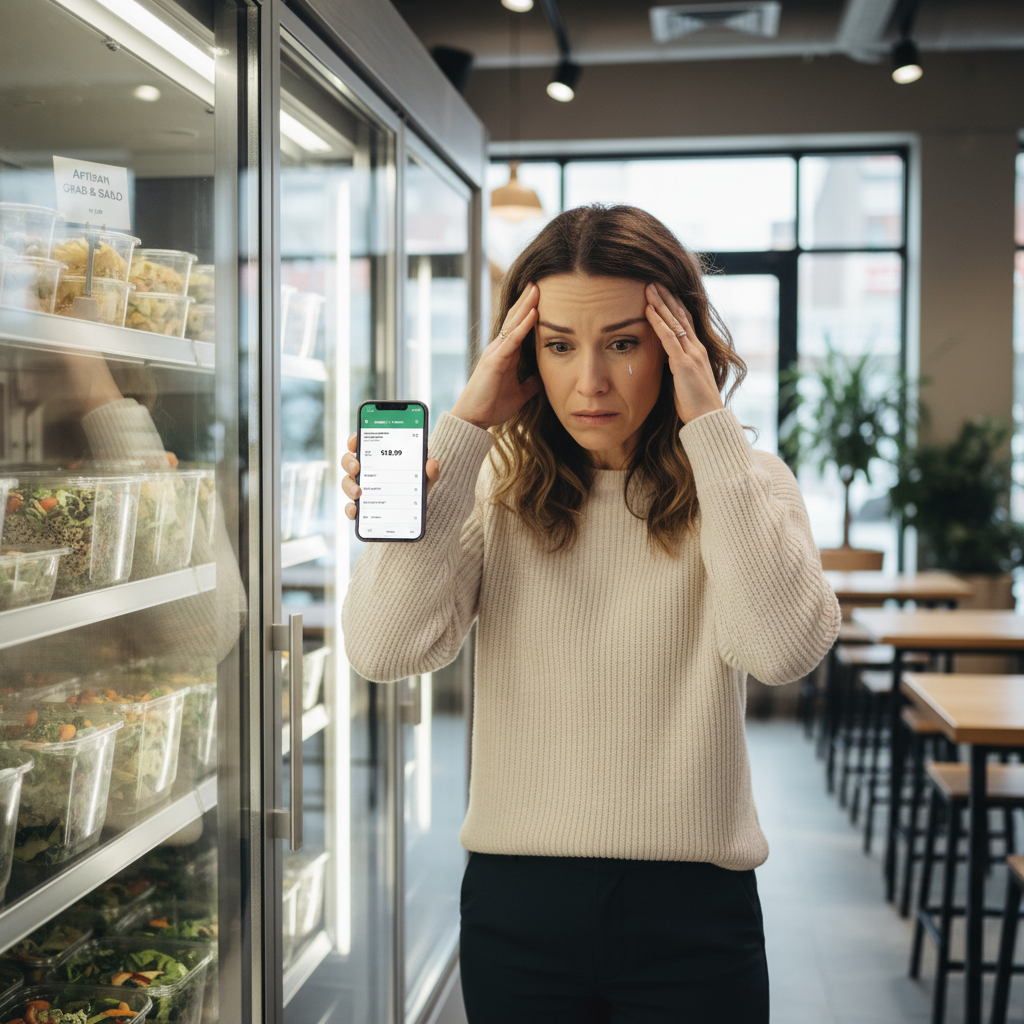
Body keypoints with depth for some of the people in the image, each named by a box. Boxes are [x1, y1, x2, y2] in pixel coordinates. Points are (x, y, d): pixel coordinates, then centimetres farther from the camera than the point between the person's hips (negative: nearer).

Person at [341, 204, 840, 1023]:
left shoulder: (741, 484, -2)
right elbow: (383, 649, -15)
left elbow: (785, 647, -21)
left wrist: (711, 426, -17)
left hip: (689, 905, -1)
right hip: (517, 902, 1)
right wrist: (465, 426, -13)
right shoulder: (496, 488, 0)